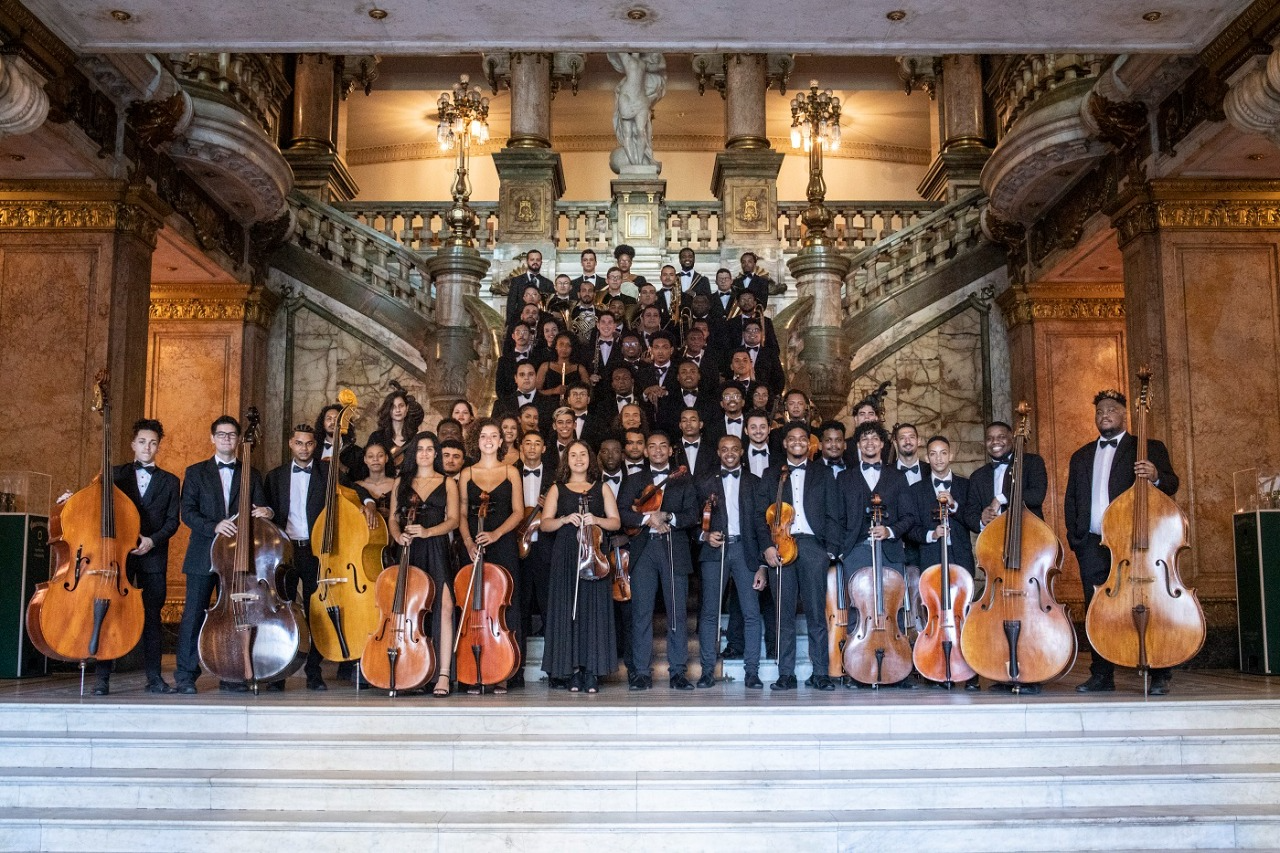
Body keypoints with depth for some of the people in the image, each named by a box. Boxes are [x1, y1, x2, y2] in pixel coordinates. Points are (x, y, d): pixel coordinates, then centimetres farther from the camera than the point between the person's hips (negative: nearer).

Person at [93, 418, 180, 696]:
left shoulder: (169, 481, 12)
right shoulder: (116, 474, 12)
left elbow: (172, 521, 5)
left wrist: (152, 540, -10)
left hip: (153, 557, 0)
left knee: (151, 616, 3)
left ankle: (154, 678, 7)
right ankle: (102, 677, 1)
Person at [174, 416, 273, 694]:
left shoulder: (251, 475, 14)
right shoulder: (196, 472, 9)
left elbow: (259, 511, 9)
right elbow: (187, 512, 0)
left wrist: (265, 512, -16)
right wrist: (214, 526, -17)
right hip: (203, 556, -1)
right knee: (193, 614, -2)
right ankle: (185, 675, 6)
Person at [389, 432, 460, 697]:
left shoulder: (447, 483, 13)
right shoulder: (401, 482, 18)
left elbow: (453, 520, 4)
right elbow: (393, 518, 14)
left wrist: (427, 531, -13)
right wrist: (398, 535, -8)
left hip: (436, 549, -1)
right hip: (408, 551, 2)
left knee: (444, 607, -15)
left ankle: (443, 675, -16)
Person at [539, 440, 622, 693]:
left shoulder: (601, 488, 15)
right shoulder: (557, 489, 14)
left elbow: (615, 522, 9)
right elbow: (545, 524, 7)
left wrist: (596, 520, -10)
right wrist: (565, 519, -11)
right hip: (565, 557, 0)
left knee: (594, 609, -5)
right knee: (567, 610, -4)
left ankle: (592, 672, -2)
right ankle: (573, 671, 0)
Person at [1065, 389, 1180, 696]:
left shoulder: (1149, 448, 9)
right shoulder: (1081, 457, 22)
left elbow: (1171, 486, -1)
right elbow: (1071, 500, 22)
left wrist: (1156, 476, -23)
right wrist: (1075, 537, 9)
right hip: (1092, 544, 4)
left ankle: (1159, 676, 6)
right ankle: (1102, 675, 10)